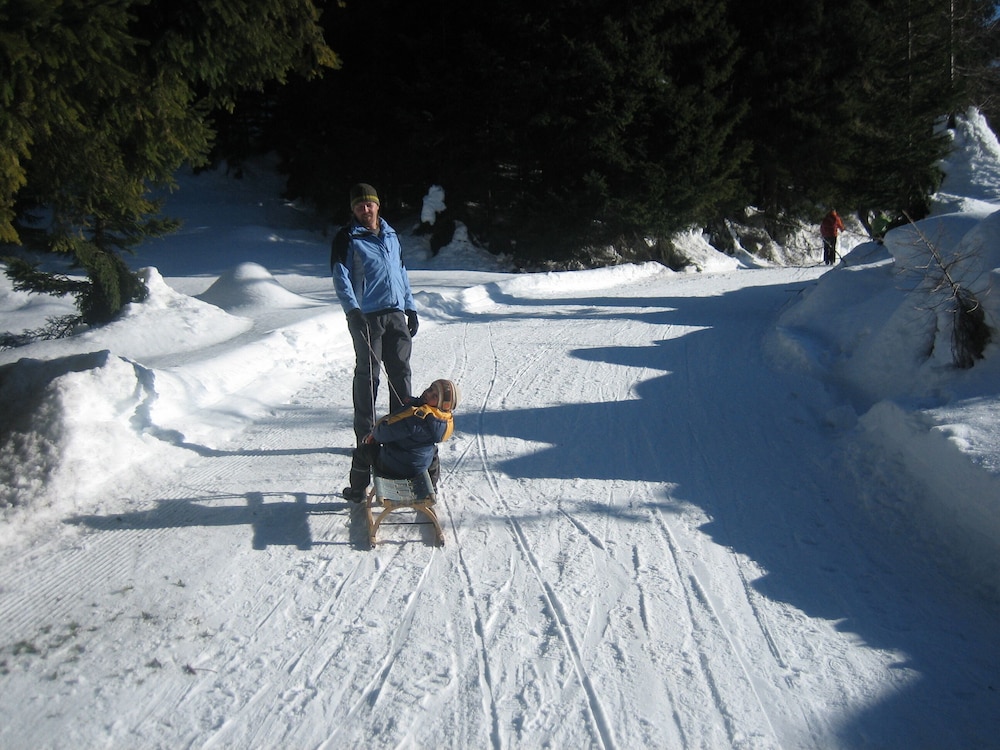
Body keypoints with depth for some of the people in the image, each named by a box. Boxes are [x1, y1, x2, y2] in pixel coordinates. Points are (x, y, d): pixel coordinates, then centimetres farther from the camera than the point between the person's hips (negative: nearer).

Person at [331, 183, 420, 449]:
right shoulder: (347, 239, 1)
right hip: (366, 316, -5)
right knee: (367, 374, -1)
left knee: (401, 372, 7)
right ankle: (365, 434, 6)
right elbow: (341, 277, -9)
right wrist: (352, 310, -23)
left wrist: (410, 308, 17)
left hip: (395, 314, 5)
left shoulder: (390, 235, 18)